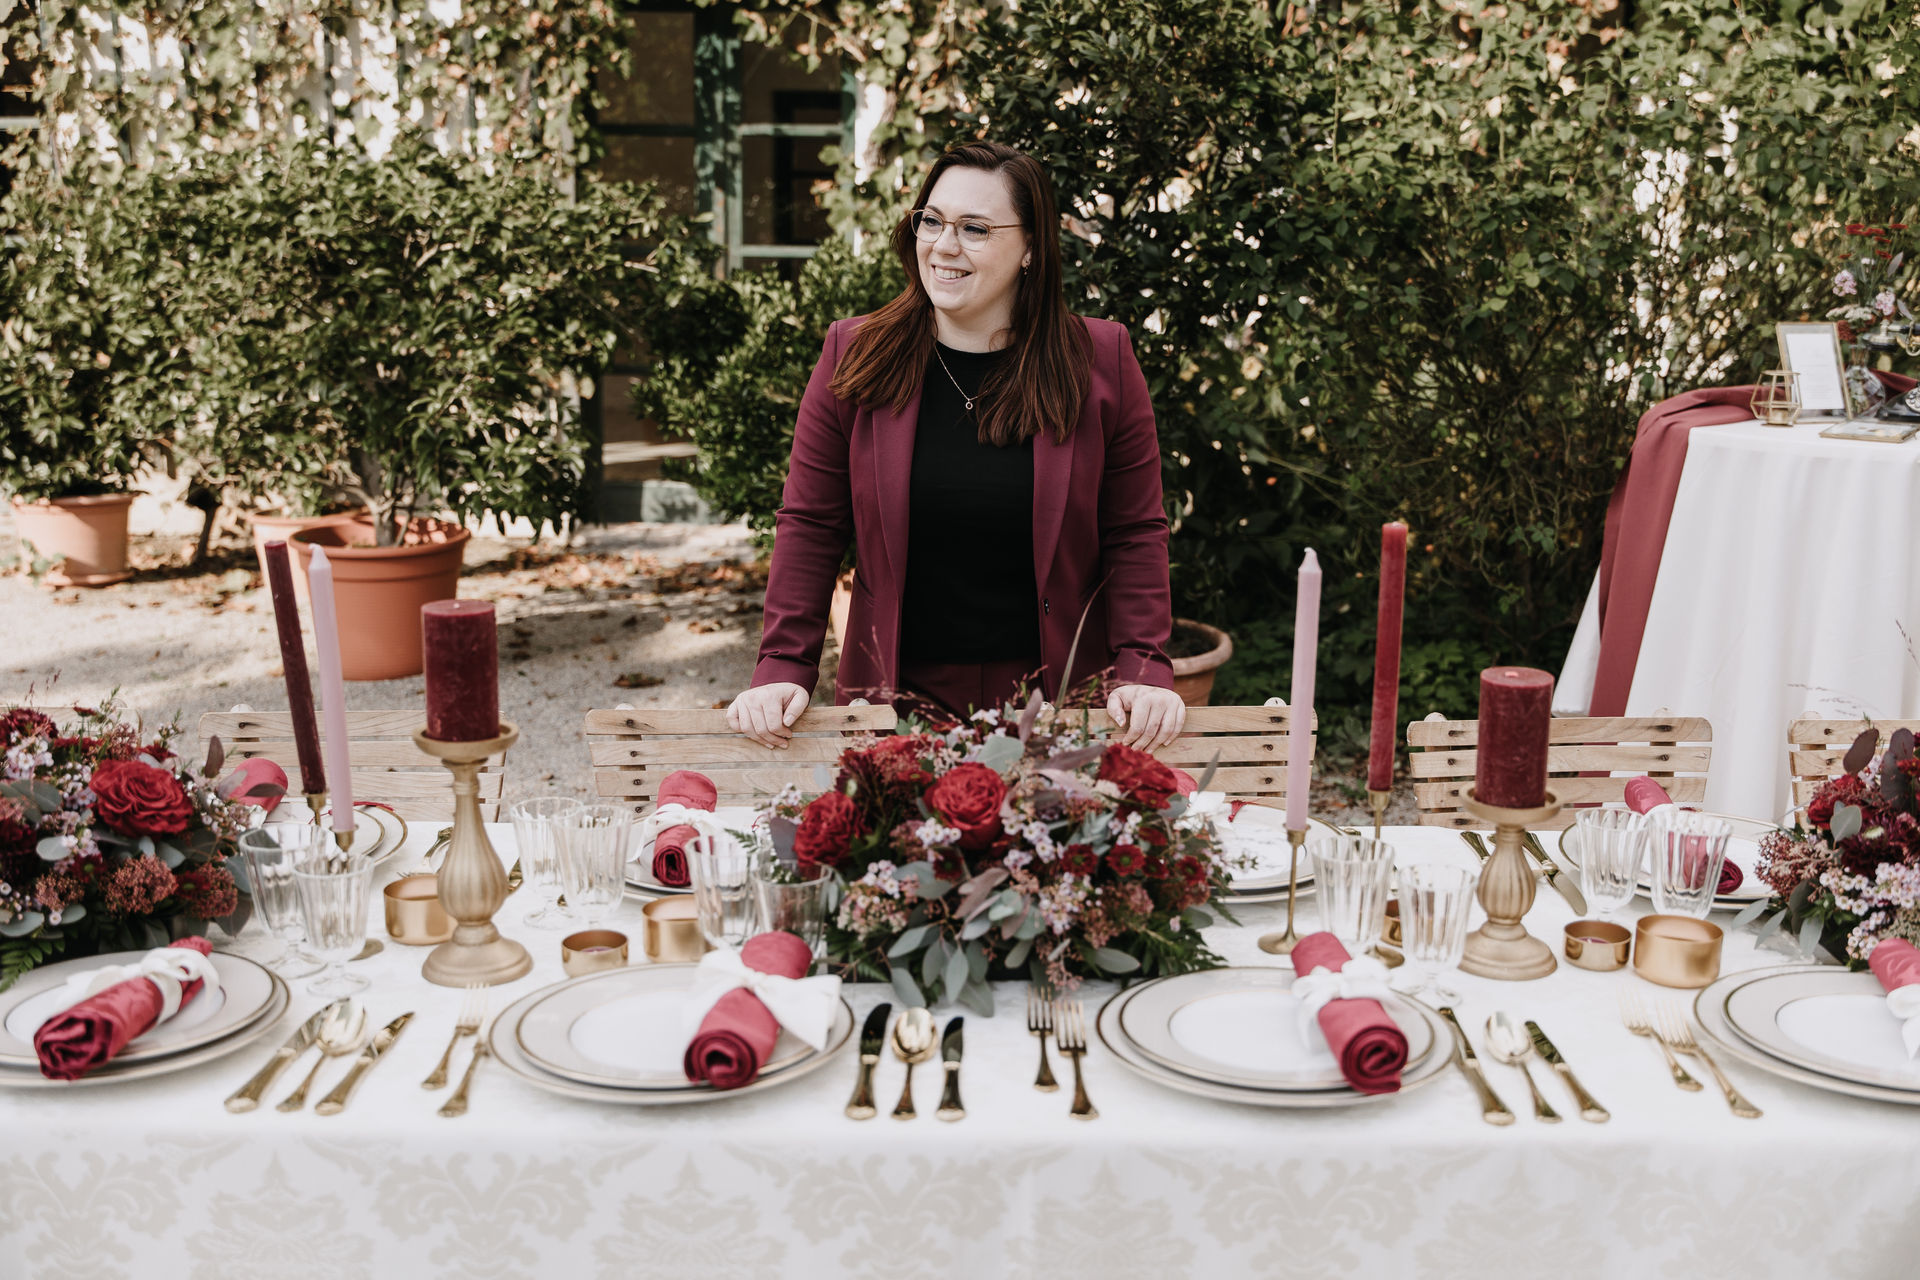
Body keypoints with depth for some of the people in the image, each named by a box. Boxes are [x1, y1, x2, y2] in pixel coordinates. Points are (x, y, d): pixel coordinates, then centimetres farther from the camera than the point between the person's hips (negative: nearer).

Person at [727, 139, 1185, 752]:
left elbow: (1136, 534, 0)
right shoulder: (853, 356, 0)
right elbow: (809, 528, 2)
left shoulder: (1101, 362, -1)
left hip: (1055, 704, 0)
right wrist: (785, 668, -7)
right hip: (892, 697, 1)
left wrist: (1143, 670, -11)